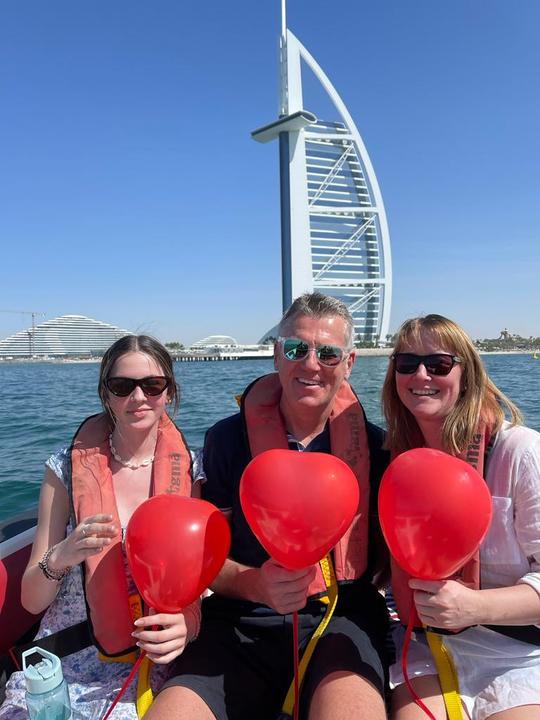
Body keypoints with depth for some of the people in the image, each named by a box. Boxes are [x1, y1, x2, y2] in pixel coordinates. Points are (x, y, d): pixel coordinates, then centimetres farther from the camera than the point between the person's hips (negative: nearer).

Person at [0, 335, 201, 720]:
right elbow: (32, 601, -2)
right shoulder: (68, 467, -6)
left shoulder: (190, 471, -5)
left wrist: (188, 622, -20)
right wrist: (59, 558, -23)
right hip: (66, 664, 1)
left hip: (152, 665, -1)